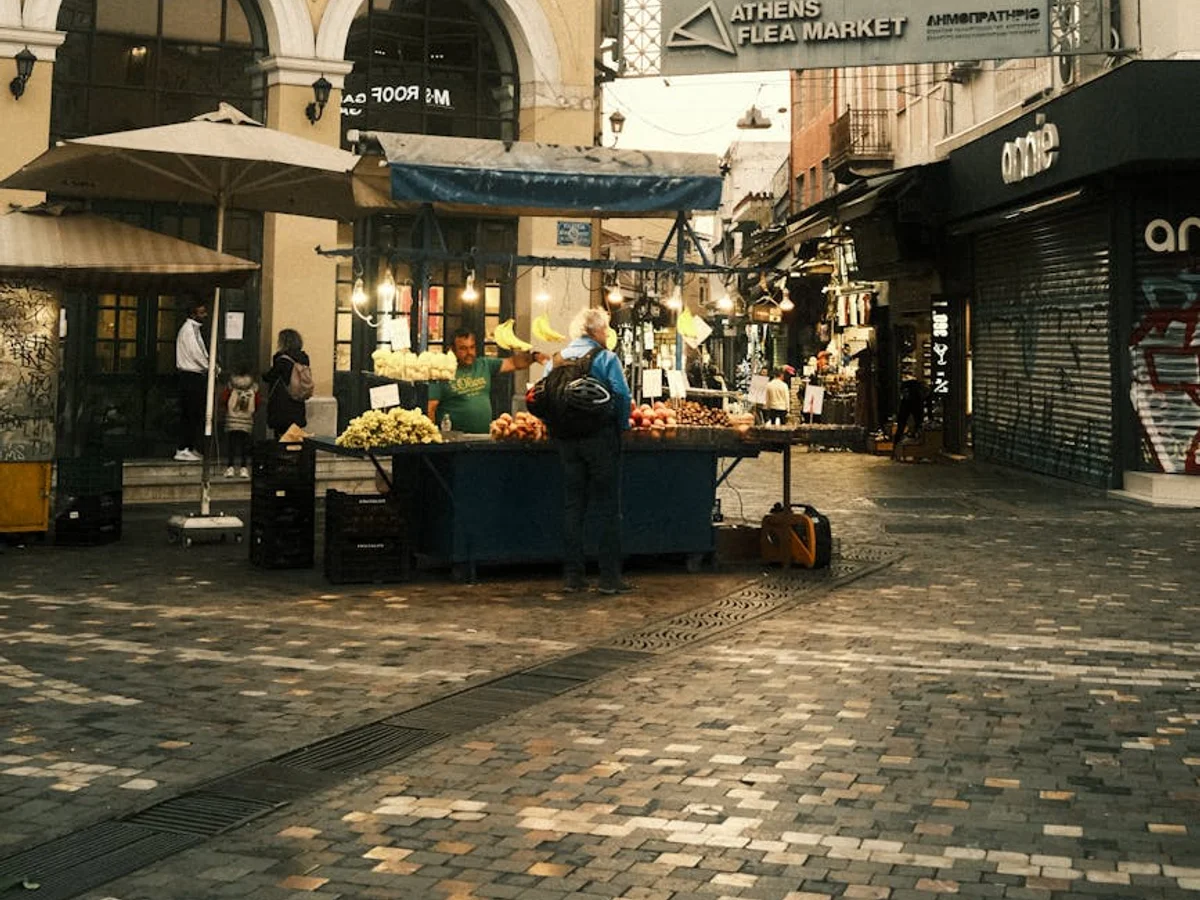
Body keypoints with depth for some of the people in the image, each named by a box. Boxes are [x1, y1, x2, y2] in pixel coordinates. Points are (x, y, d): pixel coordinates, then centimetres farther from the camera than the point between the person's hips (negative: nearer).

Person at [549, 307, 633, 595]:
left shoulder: (558, 359, 7)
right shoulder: (606, 358, -6)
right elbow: (621, 394, -14)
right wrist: (622, 425, -1)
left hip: (567, 439, 5)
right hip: (601, 438, -4)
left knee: (573, 507, 10)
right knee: (608, 507, 2)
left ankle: (572, 576, 10)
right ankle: (609, 577, 2)